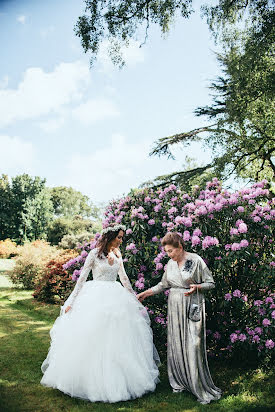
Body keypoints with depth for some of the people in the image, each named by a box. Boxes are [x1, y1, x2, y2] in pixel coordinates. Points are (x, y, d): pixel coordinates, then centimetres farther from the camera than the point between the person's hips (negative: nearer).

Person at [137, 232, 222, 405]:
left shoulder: (196, 260, -9)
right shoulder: (170, 263, 7)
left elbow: (211, 283, -3)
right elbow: (163, 284, 19)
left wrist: (196, 287, -21)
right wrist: (146, 293, 15)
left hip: (192, 307, -5)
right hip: (174, 308, 6)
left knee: (192, 345, -7)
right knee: (176, 345, 7)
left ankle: (203, 390, 4)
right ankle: (181, 382, 24)